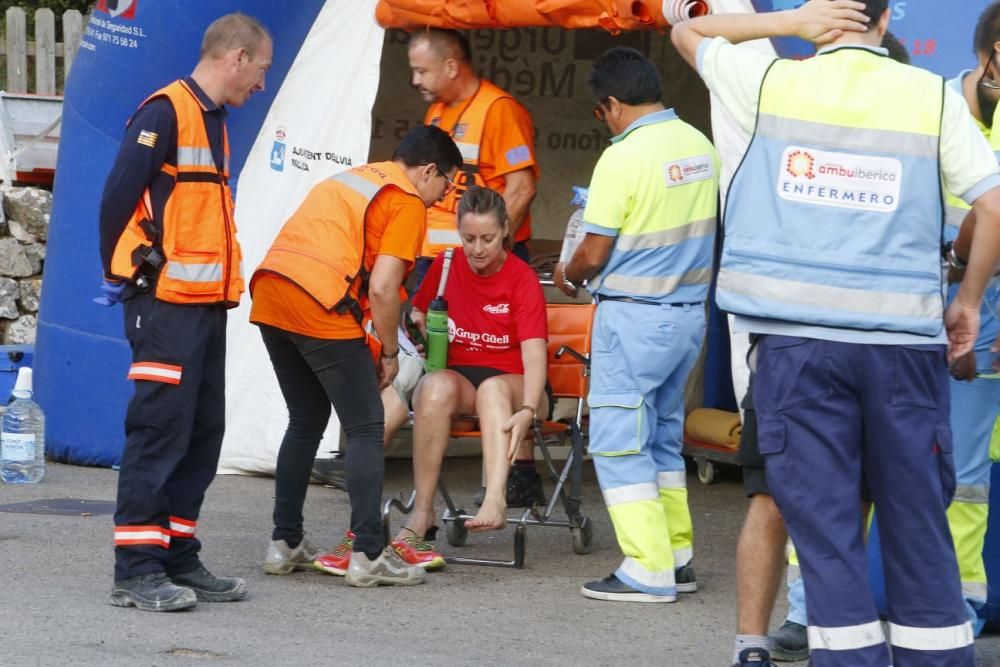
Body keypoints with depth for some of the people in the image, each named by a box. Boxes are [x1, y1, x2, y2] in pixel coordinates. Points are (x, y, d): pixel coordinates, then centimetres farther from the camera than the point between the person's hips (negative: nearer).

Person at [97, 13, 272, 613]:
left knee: (203, 433, 10)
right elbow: (119, 196, -16)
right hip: (166, 303, -9)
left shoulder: (213, 121, 18)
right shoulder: (165, 112, -12)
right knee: (159, 432, -9)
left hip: (207, 304, 9)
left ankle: (180, 560, 16)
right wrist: (121, 275, -9)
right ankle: (136, 570, -7)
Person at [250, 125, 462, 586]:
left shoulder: (349, 179, 28)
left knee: (306, 422, 21)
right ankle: (367, 555, -4)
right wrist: (390, 351, 6)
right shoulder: (408, 202, 3)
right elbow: (382, 288, -8)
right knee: (366, 428, 1)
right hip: (320, 306, -8)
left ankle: (285, 543, 21)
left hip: (269, 291, 8)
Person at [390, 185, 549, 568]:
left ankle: (494, 501, -60)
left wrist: (527, 410, -36)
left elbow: (534, 354, -20)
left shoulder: (522, 279, -9)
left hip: (510, 382, -2)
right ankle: (421, 513, -37)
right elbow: (417, 314, 21)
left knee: (493, 388, -38)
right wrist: (424, 332, -4)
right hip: (455, 375, 2)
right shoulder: (445, 266, 3)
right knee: (436, 386, -33)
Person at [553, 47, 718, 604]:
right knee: (663, 436, 18)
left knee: (619, 440, 0)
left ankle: (649, 572, -3)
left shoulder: (623, 157, -17)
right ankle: (678, 557, 20)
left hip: (635, 317, -8)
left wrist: (568, 275, 9)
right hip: (691, 310, 8)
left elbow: (595, 254, -13)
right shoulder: (701, 147, 4)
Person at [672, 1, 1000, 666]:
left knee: (824, 523, 1)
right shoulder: (932, 95, 3)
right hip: (903, 337, 0)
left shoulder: (772, 82, 4)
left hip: (799, 337, 0)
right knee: (917, 524, 7)